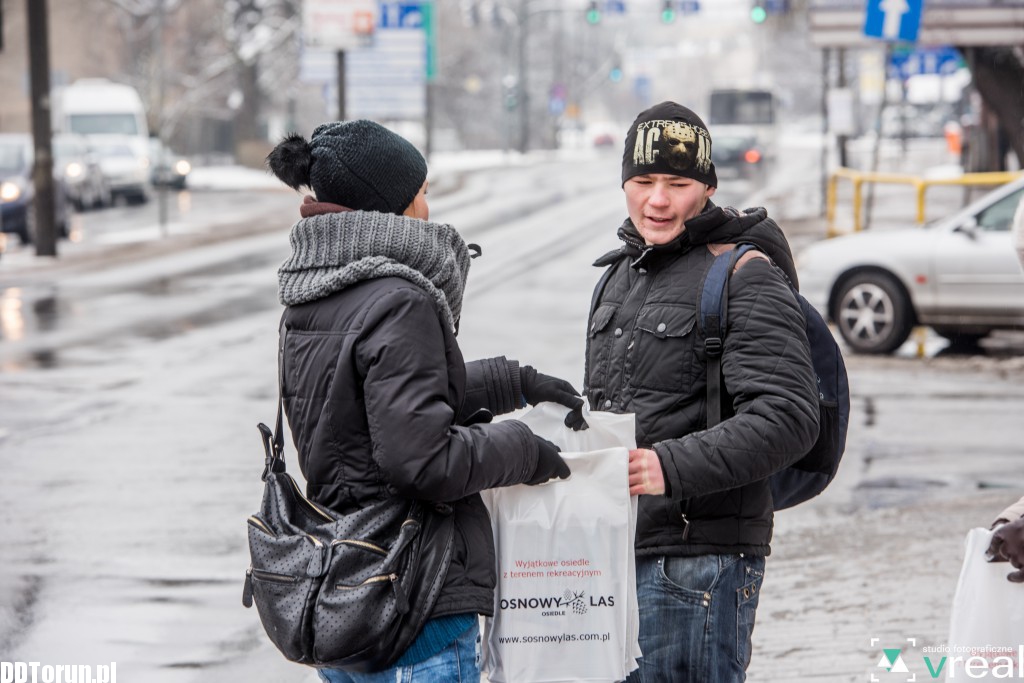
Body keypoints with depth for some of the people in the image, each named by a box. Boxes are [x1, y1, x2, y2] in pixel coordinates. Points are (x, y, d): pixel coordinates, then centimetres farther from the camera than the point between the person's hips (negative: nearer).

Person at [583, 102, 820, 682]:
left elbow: (788, 417, -22)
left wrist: (673, 467, -31)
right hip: (615, 549, 8)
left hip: (699, 556, -8)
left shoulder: (746, 277, -10)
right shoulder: (622, 272, 18)